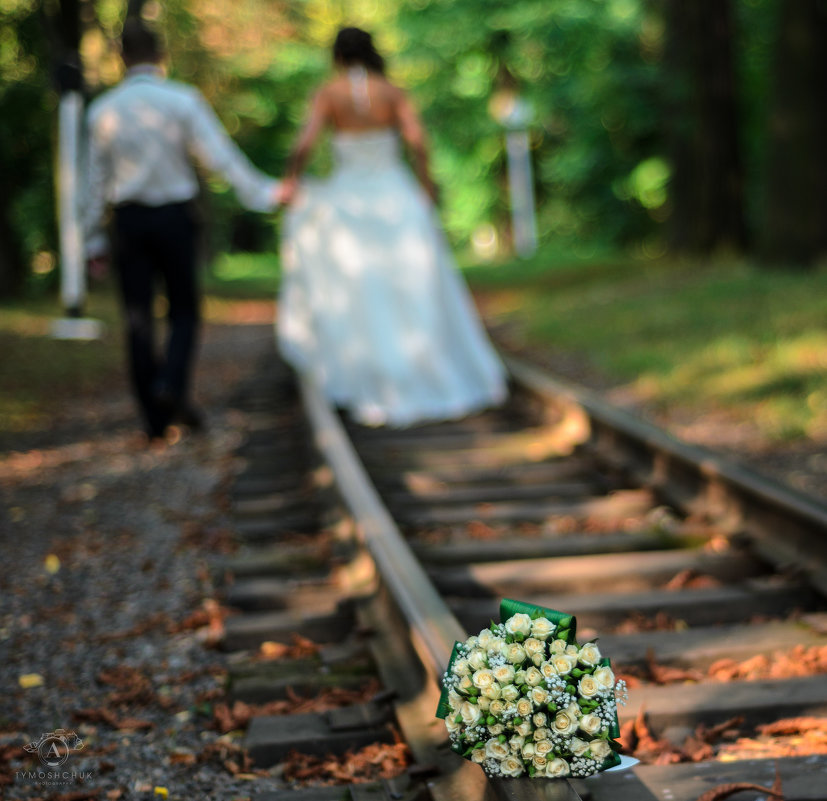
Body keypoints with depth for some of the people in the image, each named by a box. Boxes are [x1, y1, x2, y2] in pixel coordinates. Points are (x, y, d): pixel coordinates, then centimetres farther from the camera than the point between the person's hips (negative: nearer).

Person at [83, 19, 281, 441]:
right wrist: (261, 192, -5)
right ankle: (172, 384, -12)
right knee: (184, 310, 12)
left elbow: (96, 180, 7)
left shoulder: (101, 110, 3)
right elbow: (220, 155, -11)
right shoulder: (184, 100, -6)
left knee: (137, 318, 6)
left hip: (128, 219, 2)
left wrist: (94, 240, 13)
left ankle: (154, 415, 7)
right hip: (174, 216, -2)